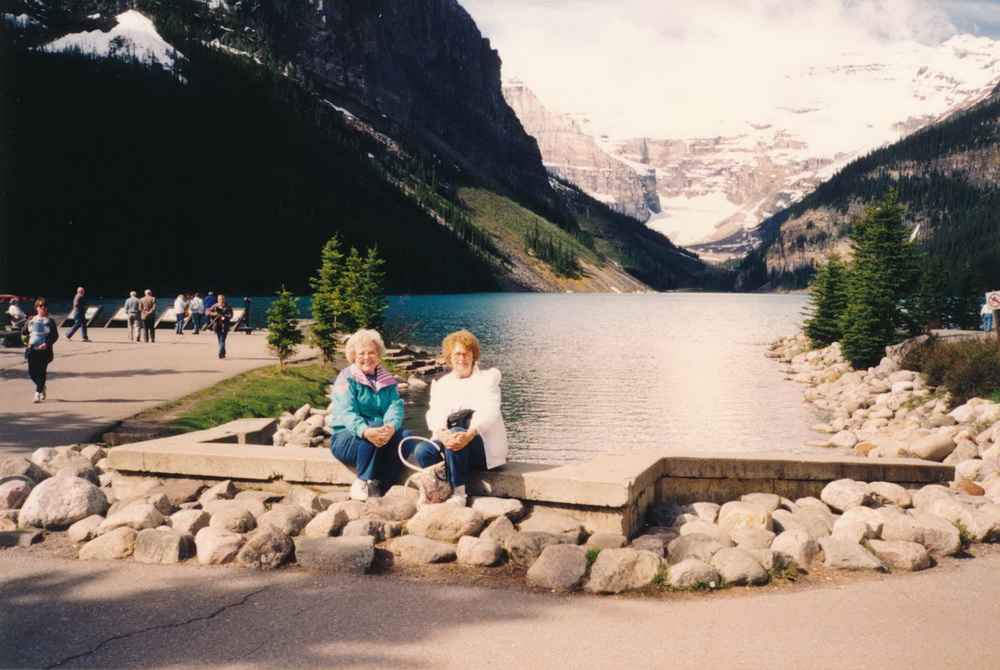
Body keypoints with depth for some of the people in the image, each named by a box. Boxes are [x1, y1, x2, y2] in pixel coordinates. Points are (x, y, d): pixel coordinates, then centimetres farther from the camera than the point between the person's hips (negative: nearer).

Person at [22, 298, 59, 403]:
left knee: (41, 371, -5)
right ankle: (41, 387, 27)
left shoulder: (50, 321, 2)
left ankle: (38, 393, -2)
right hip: (32, 349, 3)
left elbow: (55, 335, -4)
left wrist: (47, 343, -17)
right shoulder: (31, 320, 11)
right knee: (31, 371, 2)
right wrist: (26, 339, 7)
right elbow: (23, 331, 23)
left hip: (44, 350, -3)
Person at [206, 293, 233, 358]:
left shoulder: (227, 307, -2)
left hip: (224, 326, -4)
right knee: (220, 341, 12)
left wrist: (223, 316, -26)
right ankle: (223, 353, 25)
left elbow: (230, 316, -10)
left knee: (222, 340, -12)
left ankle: (221, 353, -18)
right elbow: (207, 312, 4)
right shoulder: (215, 306, 5)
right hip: (217, 326, 4)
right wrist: (213, 314, -16)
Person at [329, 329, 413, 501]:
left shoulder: (387, 380, 11)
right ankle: (363, 483, -22)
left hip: (380, 435, 4)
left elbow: (395, 406, -7)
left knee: (405, 436, -25)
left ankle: (378, 484, -22)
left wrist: (391, 426, -32)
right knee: (374, 432, -35)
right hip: (347, 438, -4)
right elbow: (347, 412, -19)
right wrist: (366, 431, -40)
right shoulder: (346, 378, -3)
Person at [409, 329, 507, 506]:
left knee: (456, 432, -35)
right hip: (449, 443, 3)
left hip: (482, 447, -2)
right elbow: (435, 413, -3)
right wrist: (441, 432, -29)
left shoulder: (487, 377, 8)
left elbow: (489, 411, -10)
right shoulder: (441, 384, 16)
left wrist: (470, 434, -32)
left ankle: (459, 493, -26)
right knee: (422, 450, -28)